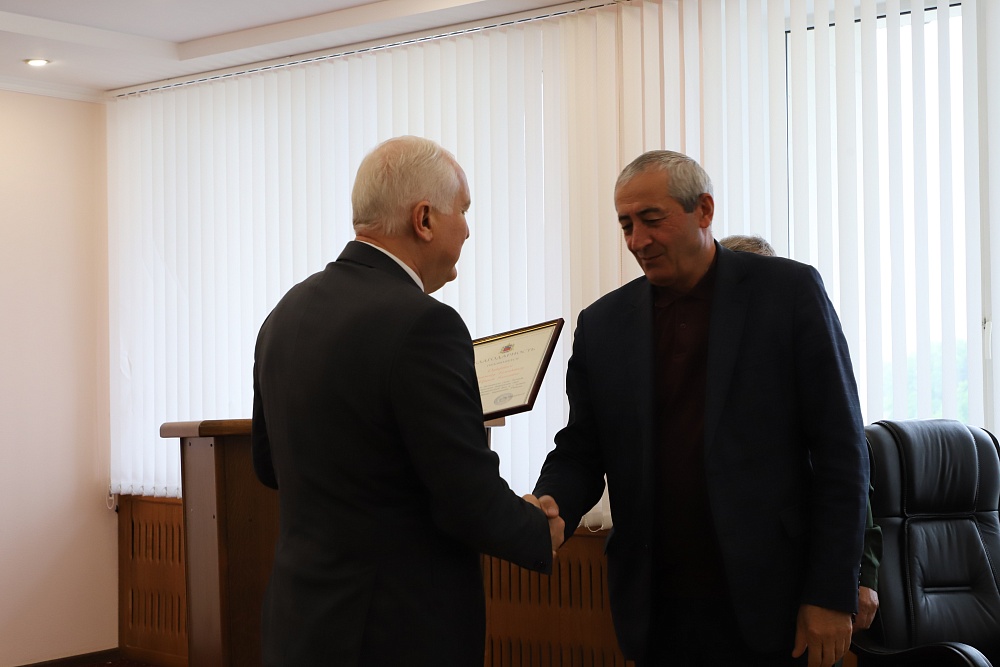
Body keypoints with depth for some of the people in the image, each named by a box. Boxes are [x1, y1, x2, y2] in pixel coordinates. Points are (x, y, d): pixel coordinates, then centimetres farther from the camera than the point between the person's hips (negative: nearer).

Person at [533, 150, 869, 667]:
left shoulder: (789, 291, -3)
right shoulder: (602, 323, 7)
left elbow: (840, 449, -5)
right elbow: (581, 450, 8)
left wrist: (832, 595, -9)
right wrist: (552, 506, -14)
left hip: (768, 606, -3)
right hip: (657, 610, 3)